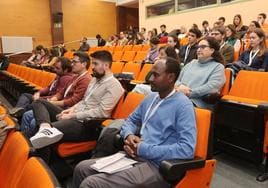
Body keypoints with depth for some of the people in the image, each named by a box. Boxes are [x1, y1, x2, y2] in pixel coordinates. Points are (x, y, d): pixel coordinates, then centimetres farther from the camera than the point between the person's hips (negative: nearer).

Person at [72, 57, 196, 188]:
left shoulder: (183, 105, -12)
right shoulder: (151, 98, 13)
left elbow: (188, 149, -22)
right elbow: (131, 120, 22)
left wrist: (144, 149, -19)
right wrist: (129, 135, -3)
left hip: (155, 166, -7)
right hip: (133, 156, 8)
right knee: (81, 168, 1)